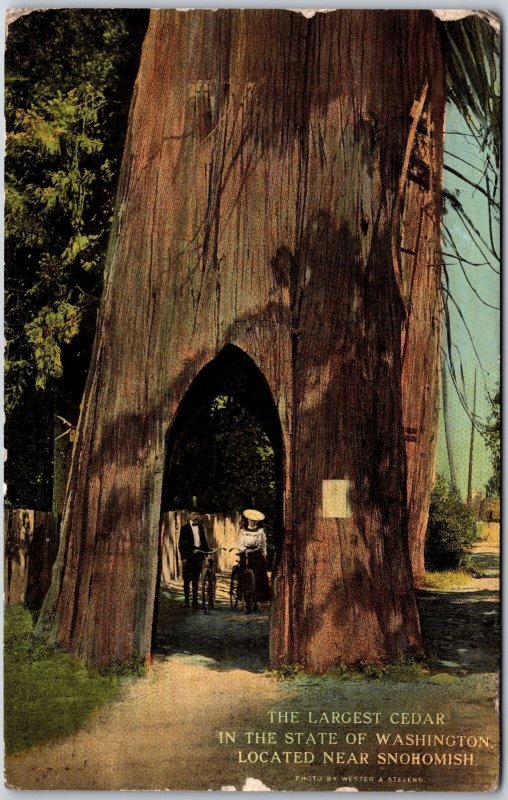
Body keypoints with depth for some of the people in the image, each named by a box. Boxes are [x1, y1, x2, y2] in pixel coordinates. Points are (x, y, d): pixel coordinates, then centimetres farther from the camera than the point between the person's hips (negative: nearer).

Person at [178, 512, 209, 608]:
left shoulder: (200, 527, 11)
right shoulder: (185, 528, -2)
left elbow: (204, 540, 19)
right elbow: (181, 543, -4)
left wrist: (208, 551, 8)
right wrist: (183, 557, -11)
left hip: (198, 556, 4)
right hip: (188, 556, -4)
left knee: (196, 580, 6)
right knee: (187, 579, 2)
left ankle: (195, 600, 9)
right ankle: (186, 601, 7)